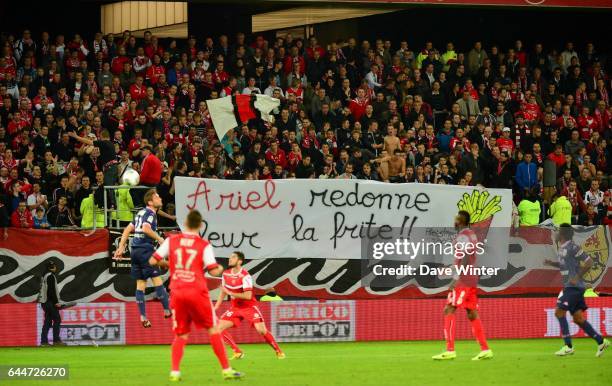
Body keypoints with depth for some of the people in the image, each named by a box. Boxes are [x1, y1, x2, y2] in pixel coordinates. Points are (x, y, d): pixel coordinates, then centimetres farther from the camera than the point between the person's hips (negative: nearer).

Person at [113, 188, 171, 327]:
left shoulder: (141, 213, 19)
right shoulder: (150, 213, -7)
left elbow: (128, 229, 20)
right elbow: (146, 229, -24)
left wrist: (121, 246, 19)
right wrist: (160, 239, -15)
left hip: (135, 250, 9)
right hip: (145, 249, -9)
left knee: (140, 283, 7)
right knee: (157, 279, -4)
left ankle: (143, 317, 6)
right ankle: (167, 310, -1)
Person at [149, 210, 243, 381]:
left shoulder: (171, 241, 5)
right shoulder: (204, 245, -2)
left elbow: (153, 261, 4)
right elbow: (213, 271, -8)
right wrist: (221, 269, 15)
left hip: (177, 293, 3)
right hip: (197, 291, -2)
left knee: (181, 335, 12)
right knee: (213, 329, 8)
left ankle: (175, 371, -3)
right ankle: (226, 369, 7)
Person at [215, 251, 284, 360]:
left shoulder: (244, 276, -21)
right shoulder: (226, 274, -2)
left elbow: (248, 296, -28)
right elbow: (223, 291, 13)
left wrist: (230, 293, -27)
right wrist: (216, 307, 7)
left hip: (249, 307, -6)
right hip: (235, 308, 6)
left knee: (261, 330, -20)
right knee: (219, 328, -9)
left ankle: (278, 351, 2)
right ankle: (237, 352, 3)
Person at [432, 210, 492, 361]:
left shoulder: (462, 236, -12)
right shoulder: (472, 235, 17)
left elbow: (466, 258, -22)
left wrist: (457, 278, -24)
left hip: (463, 280, -10)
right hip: (472, 280, 10)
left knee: (449, 310, -9)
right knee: (472, 314, 10)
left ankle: (450, 350, -15)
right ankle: (485, 350, 7)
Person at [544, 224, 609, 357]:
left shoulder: (572, 247, -15)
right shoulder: (561, 248, 13)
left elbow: (589, 262, -15)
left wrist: (577, 277, -18)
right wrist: (552, 263, 12)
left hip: (574, 286, -9)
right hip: (568, 286, 9)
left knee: (559, 312, -11)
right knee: (578, 318, 10)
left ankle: (568, 346, -9)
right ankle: (601, 341, 15)